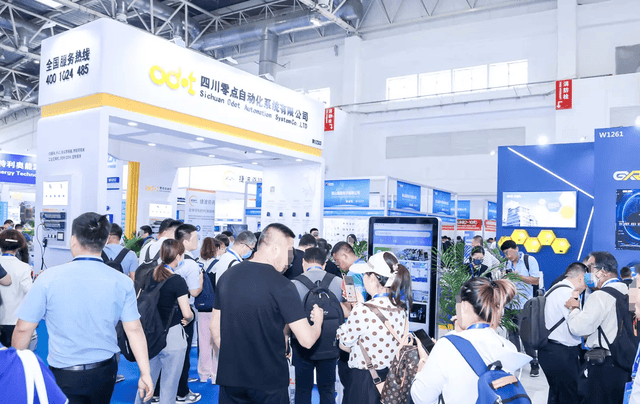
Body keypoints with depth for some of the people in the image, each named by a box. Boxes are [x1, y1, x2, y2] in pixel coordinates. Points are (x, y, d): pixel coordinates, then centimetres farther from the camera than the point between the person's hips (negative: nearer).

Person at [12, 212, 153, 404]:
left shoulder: (48, 278, -13)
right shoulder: (122, 282, -8)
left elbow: (23, 329, -6)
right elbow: (134, 330, -6)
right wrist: (145, 374, 1)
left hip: (64, 375, -2)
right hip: (105, 372, 3)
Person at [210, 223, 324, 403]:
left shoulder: (227, 276, 1)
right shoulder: (282, 285, -17)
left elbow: (215, 326, 10)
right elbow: (307, 340, -17)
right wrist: (318, 320, 2)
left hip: (230, 377, 4)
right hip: (269, 382, -4)